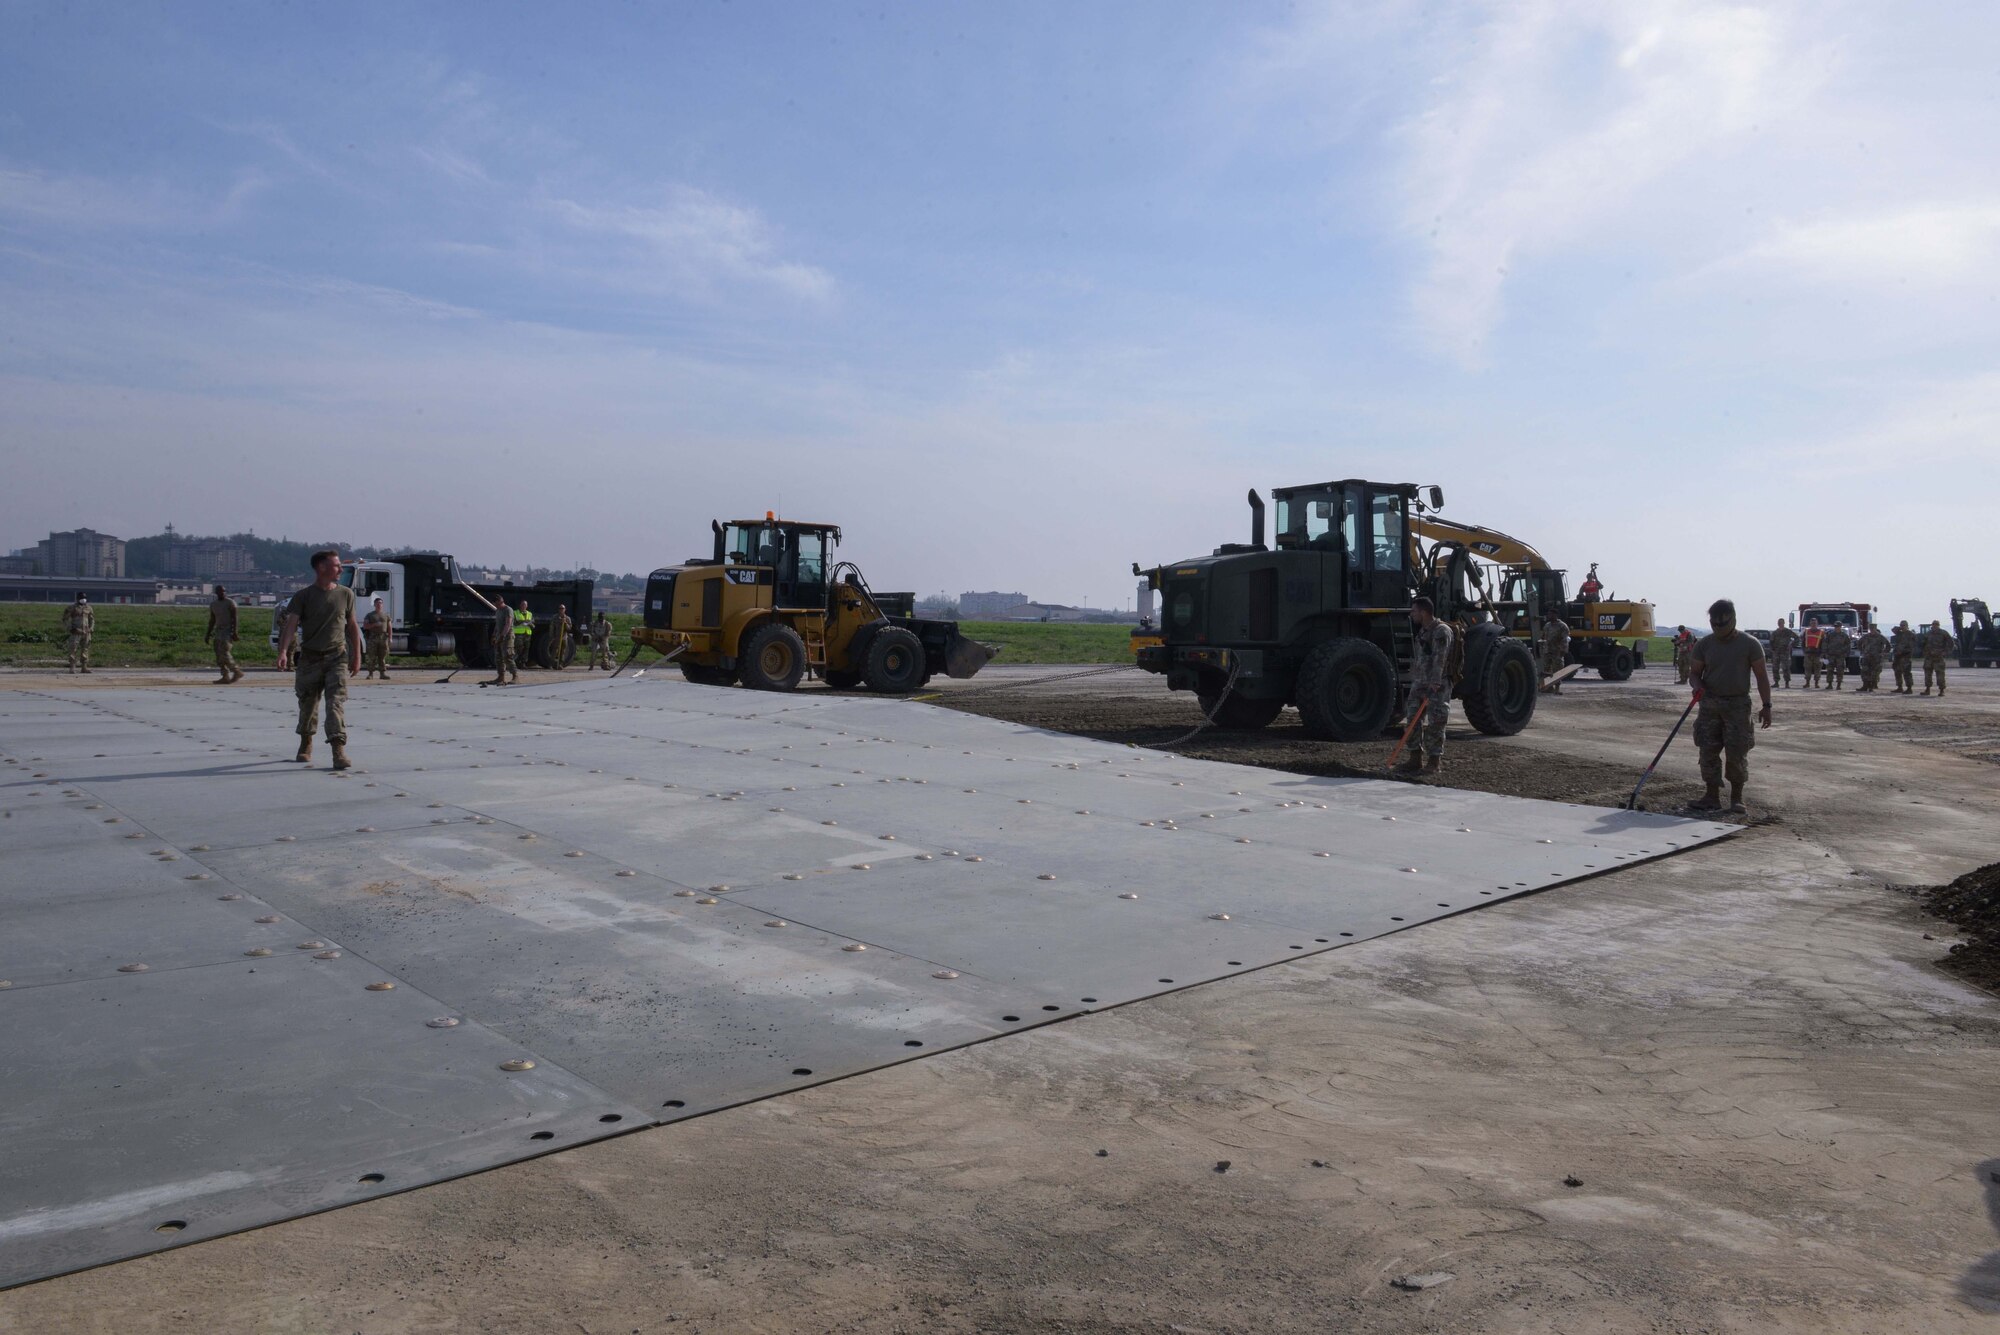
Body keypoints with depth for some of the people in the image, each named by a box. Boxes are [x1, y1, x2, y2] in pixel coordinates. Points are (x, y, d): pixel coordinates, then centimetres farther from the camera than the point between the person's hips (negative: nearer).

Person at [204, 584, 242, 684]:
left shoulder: (230, 603, -4)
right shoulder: (213, 605, 15)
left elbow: (234, 618, -10)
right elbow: (212, 620, 19)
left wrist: (234, 632, -18)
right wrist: (208, 634, 15)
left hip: (228, 630, -7)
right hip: (218, 630, 7)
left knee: (224, 652, -18)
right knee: (218, 654, 0)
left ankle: (237, 672, -8)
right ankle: (225, 676, 1)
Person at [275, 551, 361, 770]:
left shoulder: (345, 594, 4)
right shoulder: (303, 596, -3)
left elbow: (352, 626, 12)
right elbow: (291, 624, -13)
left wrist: (356, 656, 10)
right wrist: (283, 651, -28)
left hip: (337, 656, 0)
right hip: (310, 657, 0)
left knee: (336, 702, -13)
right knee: (307, 704, 12)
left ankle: (339, 750, -19)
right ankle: (305, 745, 35)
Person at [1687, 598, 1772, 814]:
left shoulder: (1749, 644, -3)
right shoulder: (1705, 644, 5)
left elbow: (1761, 676, 0)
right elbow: (1695, 672, 11)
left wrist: (1766, 705, -5)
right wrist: (1697, 686, -12)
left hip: (1738, 705, -3)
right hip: (1710, 704, 3)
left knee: (1736, 753, -2)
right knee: (1708, 752, 0)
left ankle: (1737, 798, 12)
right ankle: (1712, 797, 7)